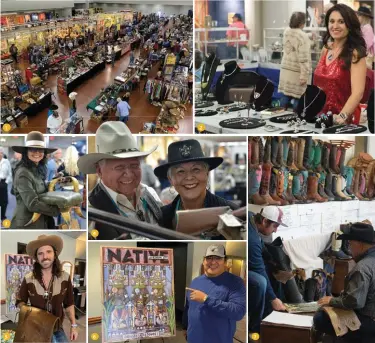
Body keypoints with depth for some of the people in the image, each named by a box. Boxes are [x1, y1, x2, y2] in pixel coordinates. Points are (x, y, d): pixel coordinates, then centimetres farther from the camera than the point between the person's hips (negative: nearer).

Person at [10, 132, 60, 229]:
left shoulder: (38, 170, 11)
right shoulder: (23, 173, -16)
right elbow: (32, 204, -22)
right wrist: (58, 210, -15)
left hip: (40, 224, 9)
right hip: (26, 225, -9)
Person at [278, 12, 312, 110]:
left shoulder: (286, 32, 6)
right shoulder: (302, 36, -16)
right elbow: (303, 58, -20)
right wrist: (304, 75, -20)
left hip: (286, 69, 7)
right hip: (297, 72, -7)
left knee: (286, 94, 11)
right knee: (298, 97, -1)